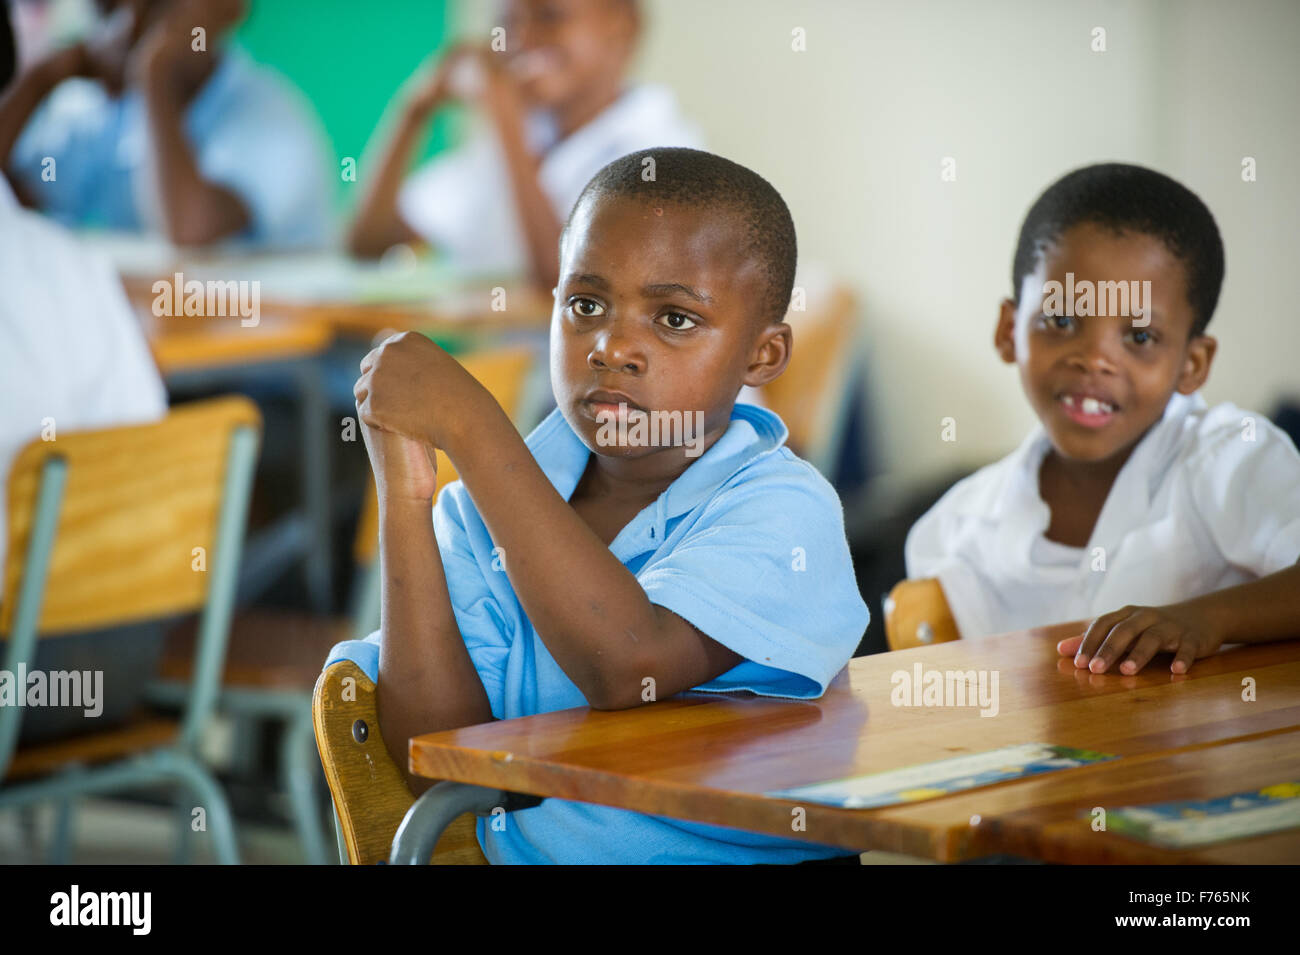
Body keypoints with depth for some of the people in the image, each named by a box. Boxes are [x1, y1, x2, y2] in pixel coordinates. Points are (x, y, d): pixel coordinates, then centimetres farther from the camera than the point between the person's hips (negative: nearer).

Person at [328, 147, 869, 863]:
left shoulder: (781, 508, -6)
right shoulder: (482, 511, 5)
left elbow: (631, 668, -23)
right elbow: (435, 759, -5)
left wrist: (468, 425, -20)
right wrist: (404, 495, -10)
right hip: (523, 851, 3)